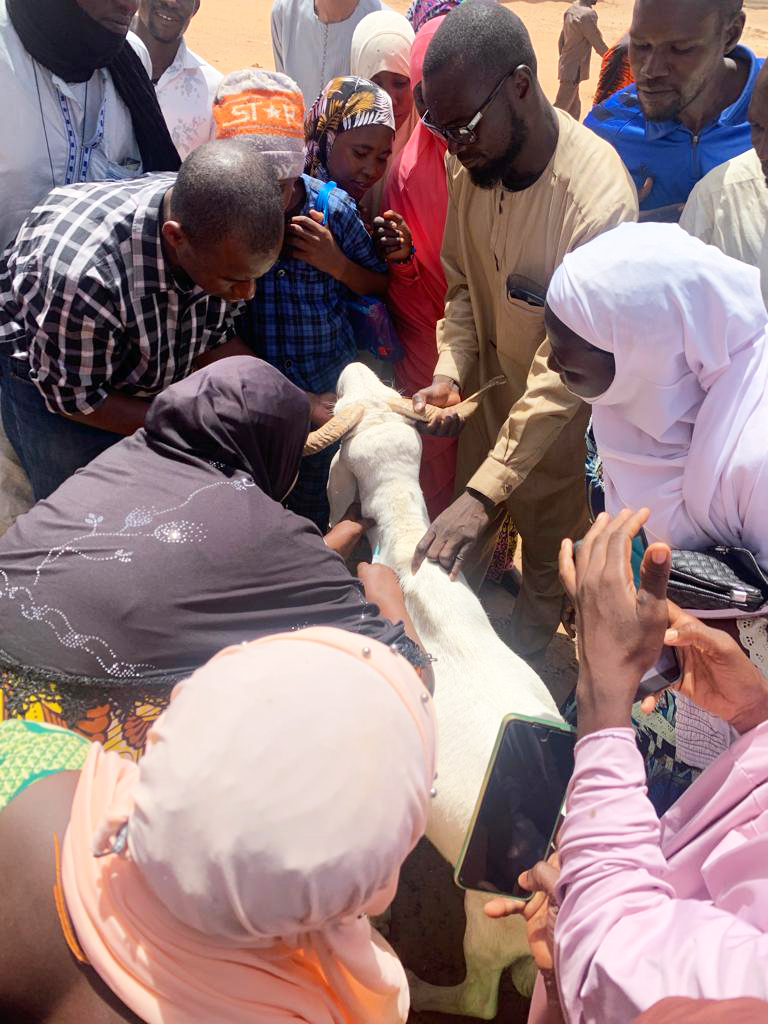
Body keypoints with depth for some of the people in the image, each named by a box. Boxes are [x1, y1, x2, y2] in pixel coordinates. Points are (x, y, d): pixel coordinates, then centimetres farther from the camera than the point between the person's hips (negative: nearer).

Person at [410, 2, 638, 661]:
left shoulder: (599, 196, -33)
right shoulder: (470, 162, -12)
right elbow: (461, 284, 1)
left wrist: (485, 492, -37)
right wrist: (450, 374, -18)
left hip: (557, 418, -5)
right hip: (487, 395, 5)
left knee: (547, 560, 20)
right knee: (465, 546, 24)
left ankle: (521, 672, 50)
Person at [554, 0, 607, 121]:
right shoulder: (587, 14, -18)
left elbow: (561, 40, 14)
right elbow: (599, 44, -13)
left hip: (566, 66, 9)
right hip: (574, 70, -9)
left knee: (574, 107, 16)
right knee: (561, 107, -6)